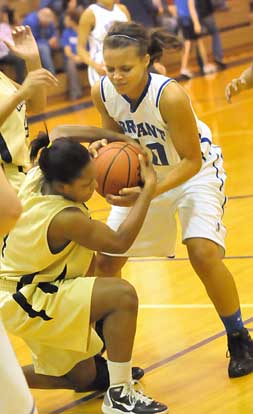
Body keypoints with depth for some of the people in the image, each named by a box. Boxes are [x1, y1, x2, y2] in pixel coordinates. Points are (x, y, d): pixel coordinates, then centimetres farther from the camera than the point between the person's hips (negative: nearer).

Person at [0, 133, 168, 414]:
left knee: (83, 378, 19)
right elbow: (120, 242, -19)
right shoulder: (65, 219, -30)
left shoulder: (35, 177, -9)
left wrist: (90, 156, 1)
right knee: (123, 296, -24)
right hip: (27, 306, -9)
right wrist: (149, 188, -17)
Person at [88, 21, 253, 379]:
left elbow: (191, 161, -25)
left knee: (204, 254, -24)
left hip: (195, 172, -5)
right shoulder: (102, 93, -18)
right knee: (105, 260, 3)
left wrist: (149, 193, -37)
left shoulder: (170, 95, -34)